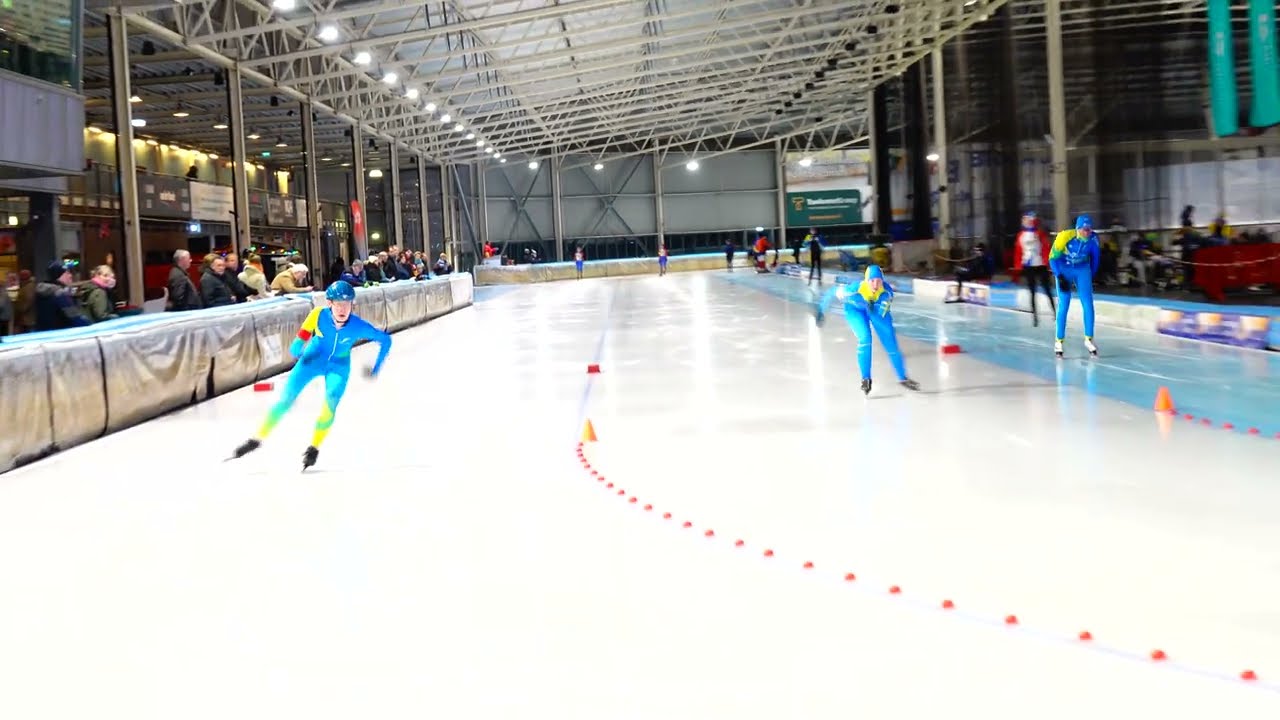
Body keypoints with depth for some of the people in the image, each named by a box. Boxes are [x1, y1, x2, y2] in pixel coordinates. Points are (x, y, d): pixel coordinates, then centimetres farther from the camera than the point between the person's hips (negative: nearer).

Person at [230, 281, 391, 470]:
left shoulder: (358, 326, -29)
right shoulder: (319, 315, -27)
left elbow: (385, 339, -17)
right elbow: (305, 331, -9)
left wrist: (376, 369, -14)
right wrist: (298, 345, -29)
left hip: (338, 366, -1)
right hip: (314, 359, 1)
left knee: (331, 402, -23)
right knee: (286, 398, -1)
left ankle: (314, 447, -5)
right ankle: (257, 439, 12)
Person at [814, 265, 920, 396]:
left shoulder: (887, 291, -35)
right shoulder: (855, 289, -39)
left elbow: (882, 313, -39)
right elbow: (833, 292, -25)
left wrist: (872, 307, -60)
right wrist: (821, 311, -15)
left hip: (876, 308, 2)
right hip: (855, 310, -2)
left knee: (891, 343, 1)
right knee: (865, 339, -24)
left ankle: (903, 378, 19)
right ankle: (866, 378, -6)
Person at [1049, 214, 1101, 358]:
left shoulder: (1093, 239, -18)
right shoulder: (1065, 237, -28)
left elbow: (1095, 257, 2)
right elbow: (1053, 258, -14)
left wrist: (1091, 276, 9)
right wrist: (1060, 277, -18)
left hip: (1082, 269, 3)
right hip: (1064, 270, -3)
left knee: (1088, 305, -5)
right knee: (1063, 306, -7)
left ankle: (1089, 339, 6)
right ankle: (1058, 341, 4)